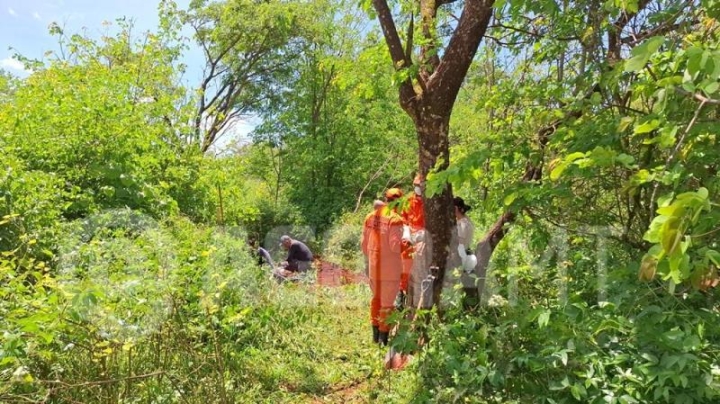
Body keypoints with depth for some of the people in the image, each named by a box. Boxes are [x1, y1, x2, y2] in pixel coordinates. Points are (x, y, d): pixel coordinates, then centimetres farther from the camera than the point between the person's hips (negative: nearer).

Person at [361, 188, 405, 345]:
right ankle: (383, 337, 12)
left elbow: (364, 244, 8)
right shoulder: (395, 220, -17)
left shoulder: (370, 217, 3)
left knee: (376, 298, 20)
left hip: (374, 267, 6)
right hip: (390, 269, -6)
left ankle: (375, 334, 31)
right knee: (387, 302, 5)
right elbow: (395, 245, -20)